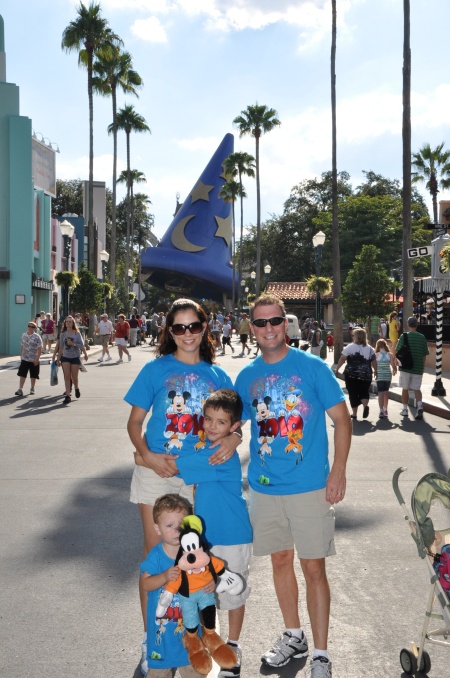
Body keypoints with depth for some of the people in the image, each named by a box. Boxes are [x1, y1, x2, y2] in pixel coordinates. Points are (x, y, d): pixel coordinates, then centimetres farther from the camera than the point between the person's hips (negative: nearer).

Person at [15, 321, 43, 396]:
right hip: (24, 359, 3)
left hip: (34, 360, -3)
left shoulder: (37, 337, -10)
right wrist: (21, 355, 12)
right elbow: (22, 346, 13)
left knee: (33, 376, 8)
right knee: (22, 374, -2)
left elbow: (40, 349, -11)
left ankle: (32, 389, 23)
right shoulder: (24, 335, 5)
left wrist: (37, 359, -16)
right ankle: (20, 389, -1)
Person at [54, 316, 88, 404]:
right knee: (67, 376, -6)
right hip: (65, 357, 2)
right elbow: (61, 347, 8)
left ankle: (76, 388, 36)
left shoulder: (77, 333, -4)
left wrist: (73, 344, -19)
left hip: (75, 357, -2)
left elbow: (82, 345, -6)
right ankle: (67, 396, -5)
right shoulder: (62, 334, 3)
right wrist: (58, 359, 10)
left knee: (74, 377, 3)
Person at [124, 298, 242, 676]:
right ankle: (151, 638, 17)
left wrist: (234, 438, -16)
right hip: (157, 471, -2)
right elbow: (135, 421, 0)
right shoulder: (156, 369, -2)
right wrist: (147, 454, -18)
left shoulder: (217, 375, 4)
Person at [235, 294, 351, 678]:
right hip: (264, 487, 4)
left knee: (313, 568, 1)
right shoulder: (247, 376, 5)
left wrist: (338, 470, -13)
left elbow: (342, 419, -5)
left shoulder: (313, 367, -6)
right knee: (280, 561, 17)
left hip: (310, 487, -4)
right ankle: (294, 636, 36)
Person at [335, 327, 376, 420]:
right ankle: (365, 405, -12)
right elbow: (373, 362, 6)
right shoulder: (370, 349, 5)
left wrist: (337, 369, 1)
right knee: (364, 392, 16)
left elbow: (342, 359, -7)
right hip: (366, 375, 3)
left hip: (351, 375, -2)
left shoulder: (350, 347, -5)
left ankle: (354, 413, 9)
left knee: (353, 393, 8)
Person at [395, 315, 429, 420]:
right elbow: (424, 355, 6)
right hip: (418, 368, 2)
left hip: (406, 367, -2)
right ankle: (420, 405, -13)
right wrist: (423, 367, 17)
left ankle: (404, 409, 16)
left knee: (405, 389, 11)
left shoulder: (404, 336, -6)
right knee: (417, 389, 10)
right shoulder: (422, 337, 2)